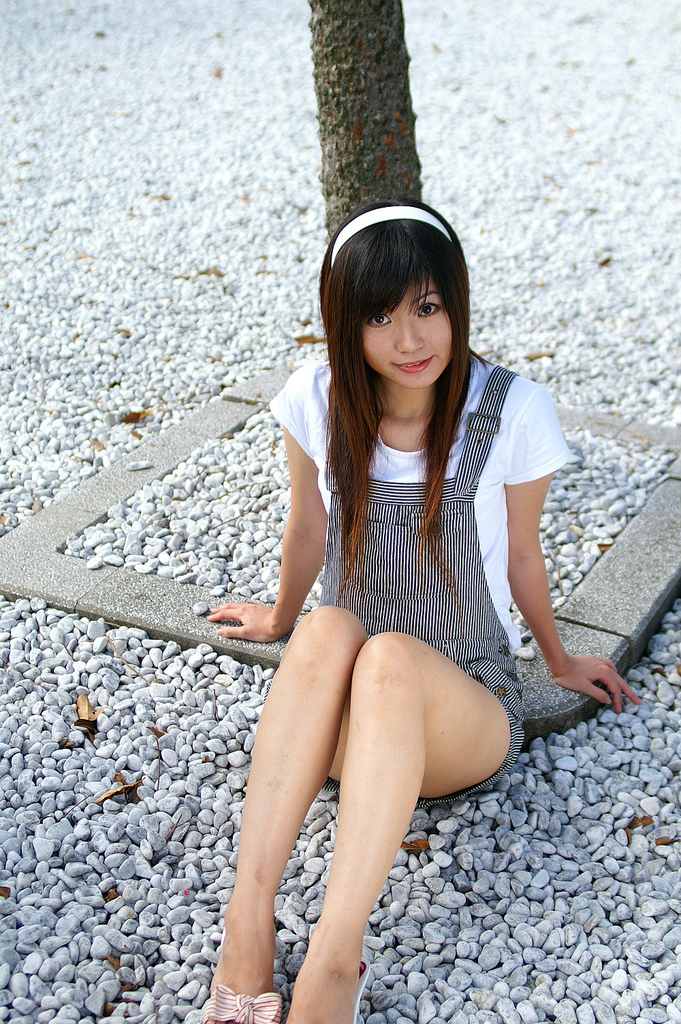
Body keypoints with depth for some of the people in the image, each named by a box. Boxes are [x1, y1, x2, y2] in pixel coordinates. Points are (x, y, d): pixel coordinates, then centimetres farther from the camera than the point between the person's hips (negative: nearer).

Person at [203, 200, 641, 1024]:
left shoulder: (512, 413, -11)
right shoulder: (318, 401, -5)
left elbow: (521, 557, 6)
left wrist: (557, 661, 19)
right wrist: (281, 621, 27)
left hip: (468, 716, -2)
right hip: (341, 727, 2)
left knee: (391, 656, -36)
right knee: (329, 629, -33)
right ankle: (248, 923, -39)